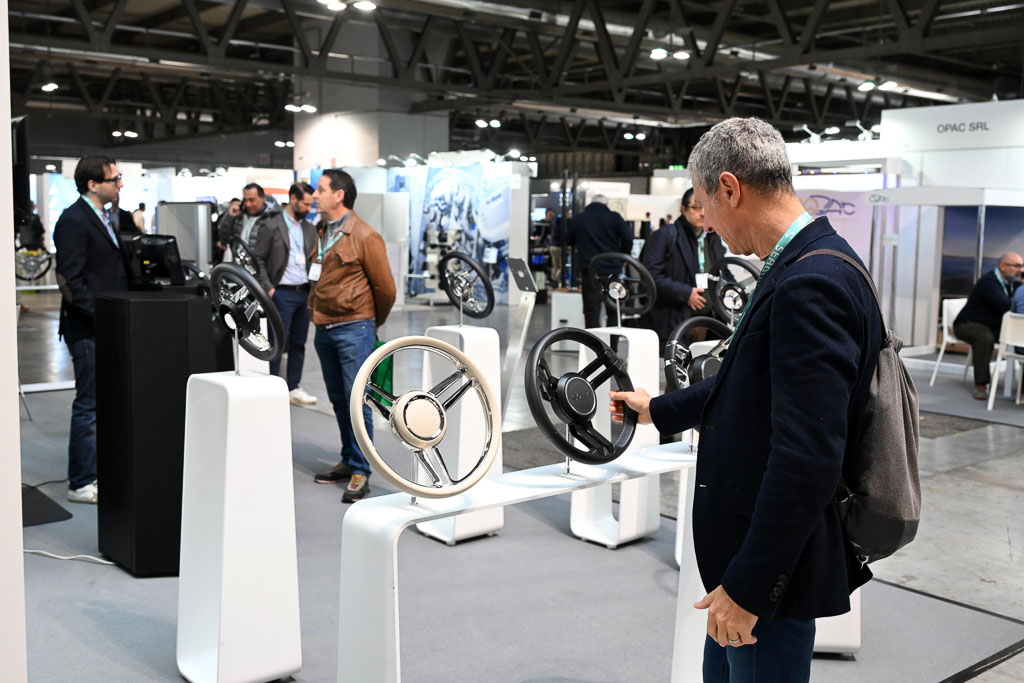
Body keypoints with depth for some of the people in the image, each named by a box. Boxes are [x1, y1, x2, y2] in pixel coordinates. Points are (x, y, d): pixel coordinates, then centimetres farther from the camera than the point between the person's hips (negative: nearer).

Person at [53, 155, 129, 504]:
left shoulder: (105, 219, 16)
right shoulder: (73, 221, -13)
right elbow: (70, 280, -19)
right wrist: (98, 317, -21)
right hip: (89, 331, -9)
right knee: (89, 406, -3)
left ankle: (93, 472, 25)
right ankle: (80, 484, 7)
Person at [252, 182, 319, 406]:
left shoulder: (310, 229, 12)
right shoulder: (272, 226, -5)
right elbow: (257, 259, -6)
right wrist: (267, 288, -11)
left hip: (304, 293, 6)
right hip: (282, 293, -6)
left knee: (299, 344, 10)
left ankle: (293, 389, 18)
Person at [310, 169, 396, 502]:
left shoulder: (365, 237, -11)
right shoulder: (322, 232, 13)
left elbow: (385, 288, -6)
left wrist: (372, 323, 6)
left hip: (354, 329, -8)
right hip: (324, 328, 8)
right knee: (338, 399, 14)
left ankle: (361, 472, 0)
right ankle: (348, 461, 26)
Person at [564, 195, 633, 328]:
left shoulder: (577, 219, 5)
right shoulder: (614, 217, -1)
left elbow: (568, 242, 14)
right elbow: (628, 238, -7)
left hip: (590, 271, 0)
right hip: (612, 269, 0)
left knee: (591, 313, 3)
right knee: (614, 312, 9)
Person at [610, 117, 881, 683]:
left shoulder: (811, 284, -25)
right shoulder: (803, 268, 8)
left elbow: (808, 457, -29)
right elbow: (747, 386, 21)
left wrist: (748, 586, -23)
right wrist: (658, 410, 34)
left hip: (772, 571, -10)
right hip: (750, 549, 10)